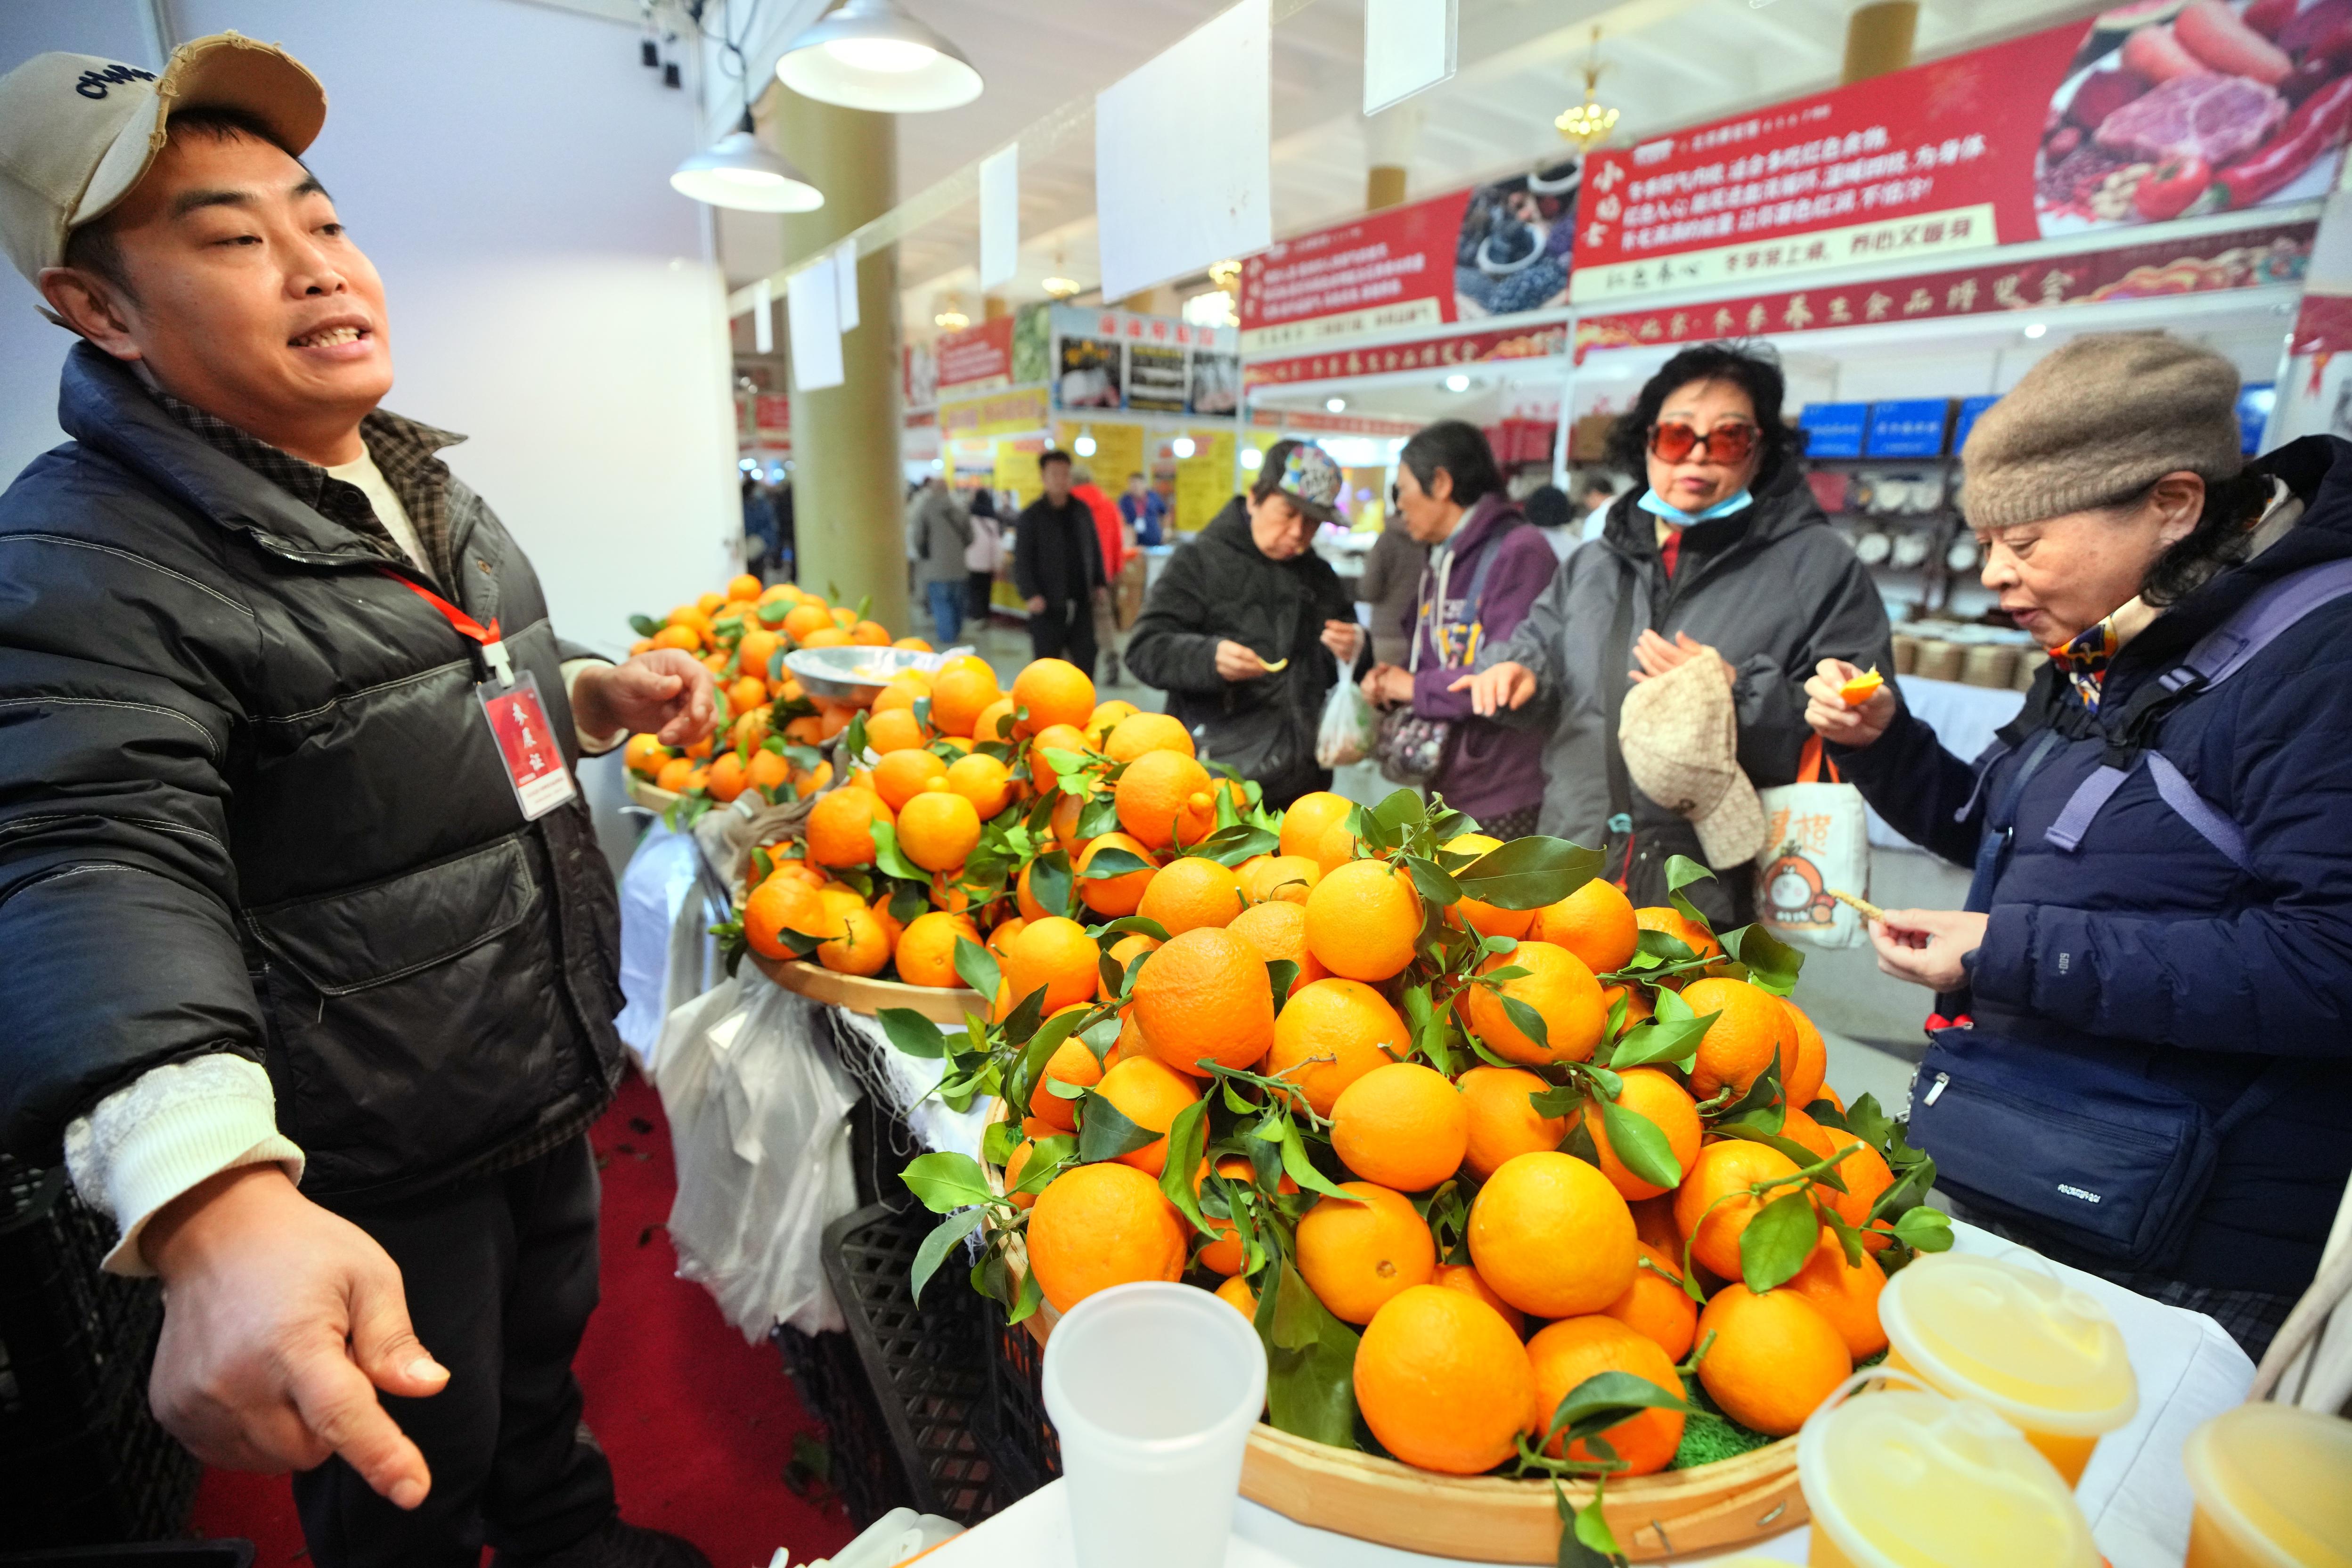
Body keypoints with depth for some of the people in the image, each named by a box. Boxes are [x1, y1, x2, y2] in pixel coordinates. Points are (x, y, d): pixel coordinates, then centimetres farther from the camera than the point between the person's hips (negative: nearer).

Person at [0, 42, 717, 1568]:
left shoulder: (419, 485, 7)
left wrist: (594, 697, 2)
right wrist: (217, 1211, -48)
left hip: (549, 1086, 8)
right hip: (356, 1183, -7)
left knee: (545, 1354, 31)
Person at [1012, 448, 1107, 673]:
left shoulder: (1083, 511, 8)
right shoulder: (1030, 517, -5)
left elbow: (1094, 549, 15)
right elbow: (1022, 561, -8)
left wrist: (1099, 583, 9)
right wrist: (1030, 595, -17)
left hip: (1082, 604, 4)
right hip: (1048, 606, -3)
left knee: (1086, 660, 5)